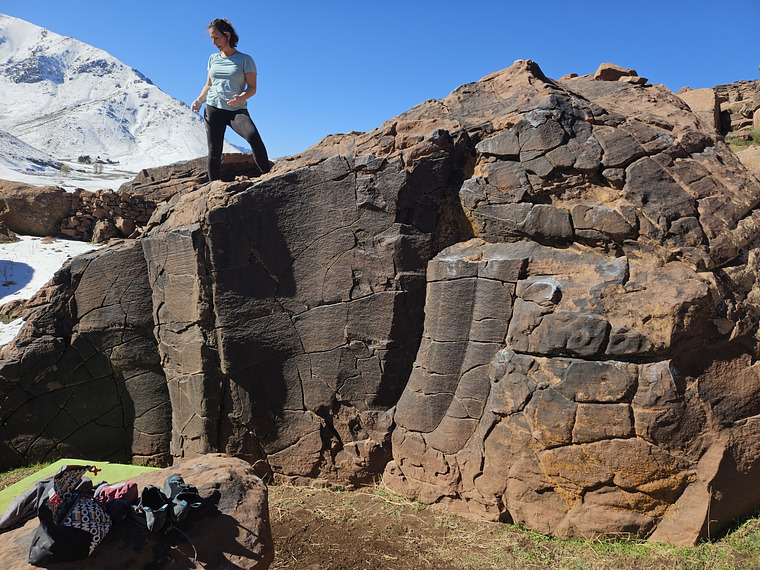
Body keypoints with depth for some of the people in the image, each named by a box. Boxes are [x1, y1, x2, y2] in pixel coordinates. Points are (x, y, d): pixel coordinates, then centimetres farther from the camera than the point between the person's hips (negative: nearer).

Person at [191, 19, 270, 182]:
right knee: (214, 151, -2)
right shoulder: (213, 59, 17)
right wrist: (199, 100, 5)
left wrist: (241, 98, -23)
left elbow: (252, 88, -2)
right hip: (213, 108, 4)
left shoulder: (245, 59, 3)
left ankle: (267, 176, -22)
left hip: (237, 110, -4)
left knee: (253, 136, -31)